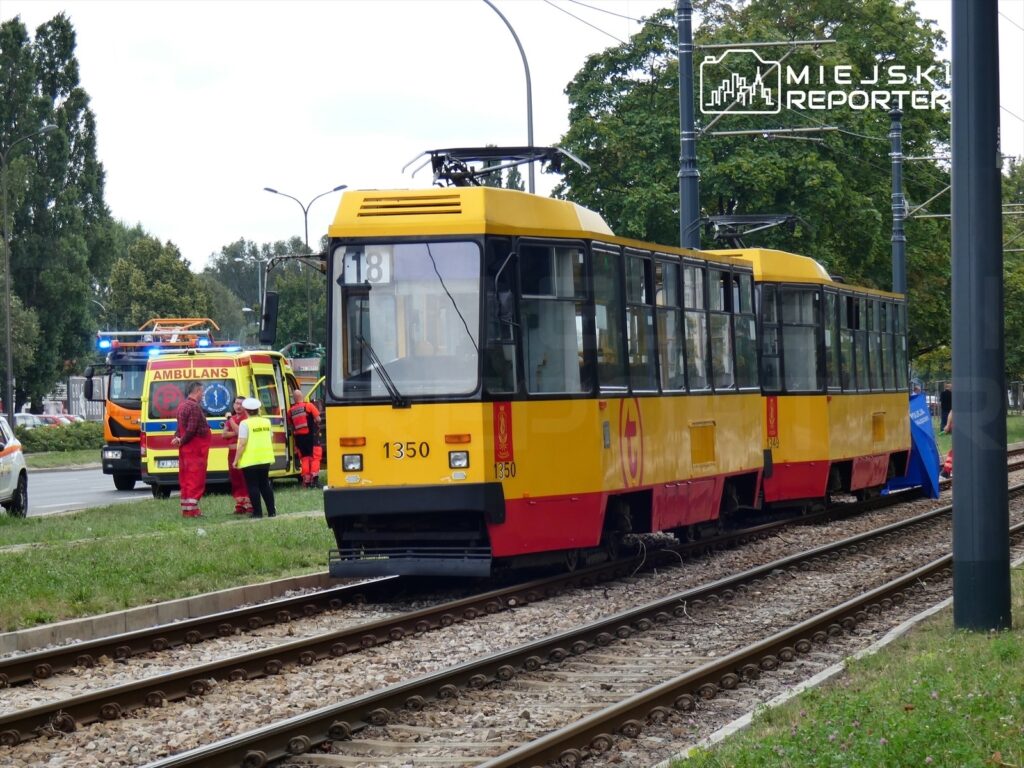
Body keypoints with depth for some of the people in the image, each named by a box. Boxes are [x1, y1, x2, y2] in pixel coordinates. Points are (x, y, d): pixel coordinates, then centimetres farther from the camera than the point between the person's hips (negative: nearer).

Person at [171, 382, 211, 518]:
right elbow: (191, 429, -22)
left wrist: (177, 438, -4)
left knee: (186, 480, 12)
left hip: (186, 450, 9)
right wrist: (181, 441, -9)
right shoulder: (194, 407, -17)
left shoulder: (182, 405, 14)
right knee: (196, 480, -6)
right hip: (196, 449, -9)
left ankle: (185, 509, 15)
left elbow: (180, 426, 13)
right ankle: (192, 509, -7)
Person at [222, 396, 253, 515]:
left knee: (246, 478, -9)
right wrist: (236, 433, -10)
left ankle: (249, 505, -8)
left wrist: (231, 420, -14)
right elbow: (225, 434, 6)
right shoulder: (230, 418, 16)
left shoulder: (246, 418, -5)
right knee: (235, 479, 8)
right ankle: (240, 505, 13)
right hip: (232, 452, 7)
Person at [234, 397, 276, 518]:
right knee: (265, 484, 15)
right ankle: (272, 511, 13)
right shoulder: (266, 422, 7)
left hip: (250, 460, -6)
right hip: (265, 458, 6)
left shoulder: (245, 424, -12)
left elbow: (242, 443, -17)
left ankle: (257, 512, -1)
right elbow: (271, 439, 16)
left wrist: (236, 460, -11)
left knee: (253, 486, 1)